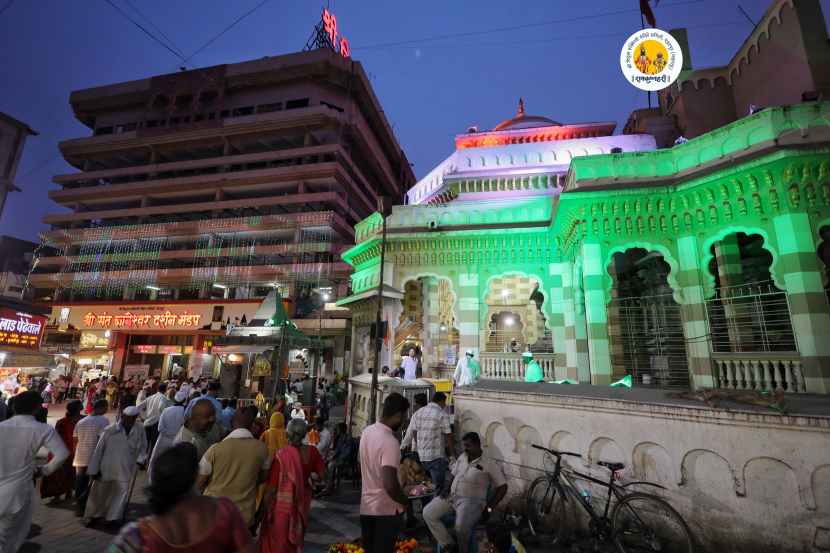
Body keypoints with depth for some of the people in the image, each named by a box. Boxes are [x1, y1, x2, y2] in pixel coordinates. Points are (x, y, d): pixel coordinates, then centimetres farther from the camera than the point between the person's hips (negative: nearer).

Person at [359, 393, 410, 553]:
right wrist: (405, 501, -14)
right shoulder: (390, 442, -27)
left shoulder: (367, 431, -1)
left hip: (366, 506, 7)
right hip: (385, 510, -7)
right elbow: (390, 485, -32)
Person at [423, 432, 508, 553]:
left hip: (472, 501, -6)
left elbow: (502, 487, -7)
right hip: (451, 496, 6)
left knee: (461, 526, -33)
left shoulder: (489, 464, -9)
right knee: (428, 513, -9)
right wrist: (448, 489, 3)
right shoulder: (462, 457, 9)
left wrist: (489, 507, -12)